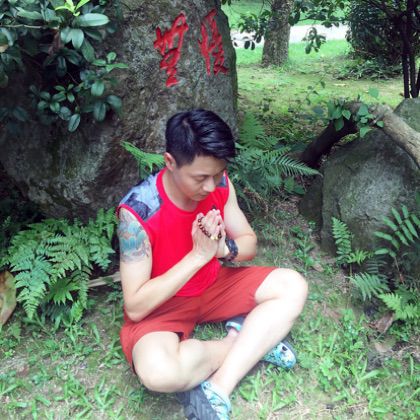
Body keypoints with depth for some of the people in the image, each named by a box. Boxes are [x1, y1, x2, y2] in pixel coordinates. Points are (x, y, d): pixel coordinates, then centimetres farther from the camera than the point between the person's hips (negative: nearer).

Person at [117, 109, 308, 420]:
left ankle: (216, 390, -17)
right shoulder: (138, 211, -28)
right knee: (158, 372, -35)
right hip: (160, 305, -5)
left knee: (294, 287, -10)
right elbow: (136, 307, -27)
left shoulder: (220, 184, -13)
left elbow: (250, 244, -1)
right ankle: (252, 341, -6)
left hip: (214, 286, 6)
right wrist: (198, 254, -32)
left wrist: (224, 249, -26)